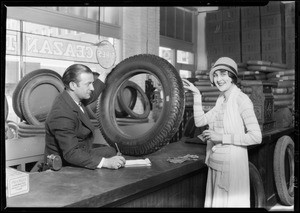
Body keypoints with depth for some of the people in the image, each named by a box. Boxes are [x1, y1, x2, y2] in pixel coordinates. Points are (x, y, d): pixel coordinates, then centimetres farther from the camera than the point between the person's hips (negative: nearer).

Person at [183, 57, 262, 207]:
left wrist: (222, 137, -20)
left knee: (231, 202, 5)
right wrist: (196, 94, 4)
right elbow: (199, 121, 8)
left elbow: (256, 137, -19)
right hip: (215, 164, 7)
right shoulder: (221, 100, 10)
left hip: (232, 164, -7)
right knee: (215, 202, 16)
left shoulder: (241, 99, -14)